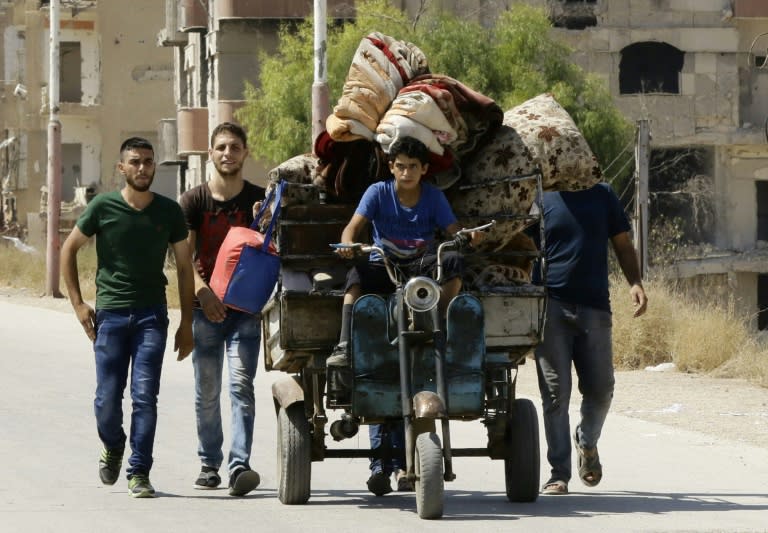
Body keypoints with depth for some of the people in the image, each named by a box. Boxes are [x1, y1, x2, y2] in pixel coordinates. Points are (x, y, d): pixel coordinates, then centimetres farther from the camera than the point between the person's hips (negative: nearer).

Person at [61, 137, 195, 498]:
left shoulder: (169, 211, 4)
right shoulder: (103, 207, -1)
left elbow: (184, 267, 11)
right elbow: (69, 249, 9)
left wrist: (187, 323, 7)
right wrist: (78, 303, 3)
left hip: (152, 315, 0)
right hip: (110, 314, 0)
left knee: (145, 396, -9)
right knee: (107, 399, 0)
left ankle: (139, 472, -3)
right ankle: (112, 447, 31)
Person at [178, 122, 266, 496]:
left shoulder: (259, 200, 5)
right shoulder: (193, 201, 2)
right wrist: (202, 291, -23)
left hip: (245, 307, -1)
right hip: (205, 307, 1)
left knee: (241, 385, -12)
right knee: (207, 391, 6)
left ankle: (239, 466, -20)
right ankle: (209, 464, 17)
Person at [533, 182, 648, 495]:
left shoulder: (602, 195, 10)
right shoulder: (539, 200, 4)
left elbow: (623, 244, 13)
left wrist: (635, 283, -4)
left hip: (594, 306, 2)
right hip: (551, 306, -2)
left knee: (600, 390, 3)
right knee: (555, 393, -4)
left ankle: (587, 442, 33)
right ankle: (559, 473, 2)